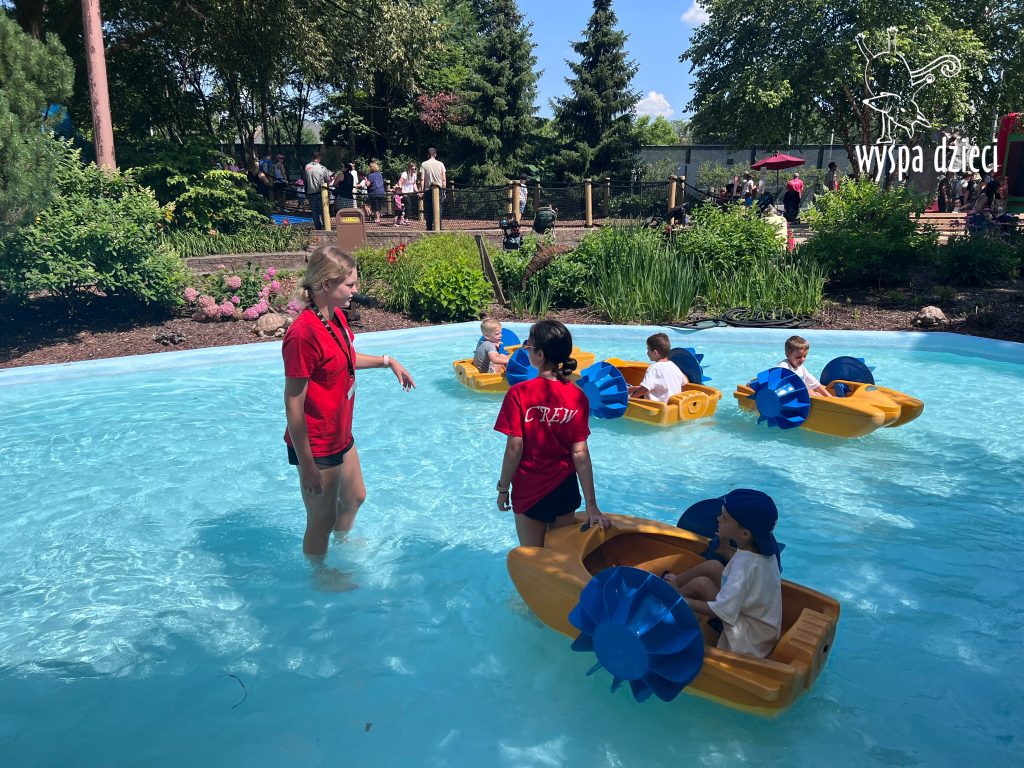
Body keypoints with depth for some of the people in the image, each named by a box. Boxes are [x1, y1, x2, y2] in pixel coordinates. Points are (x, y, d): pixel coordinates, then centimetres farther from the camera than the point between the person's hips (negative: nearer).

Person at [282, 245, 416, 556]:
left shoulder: (337, 316, 0)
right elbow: (293, 405, -24)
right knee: (323, 518, 11)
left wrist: (388, 361, 17)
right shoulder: (303, 334, -28)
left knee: (354, 498, 29)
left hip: (341, 435, 9)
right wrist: (306, 465, -20)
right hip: (317, 446, -9)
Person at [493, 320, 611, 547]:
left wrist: (503, 488, -3)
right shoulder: (578, 396, -8)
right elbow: (580, 453, -10)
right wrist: (591, 505, -7)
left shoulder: (519, 393, -18)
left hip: (529, 490, -3)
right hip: (566, 488, 3)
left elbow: (514, 448, -17)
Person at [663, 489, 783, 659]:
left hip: (749, 642, -8)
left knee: (701, 584, -13)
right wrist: (725, 550, 11)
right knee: (712, 566, 3)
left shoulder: (746, 564, -31)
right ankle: (668, 584, 21)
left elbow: (719, 611, -30)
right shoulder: (762, 549, -7)